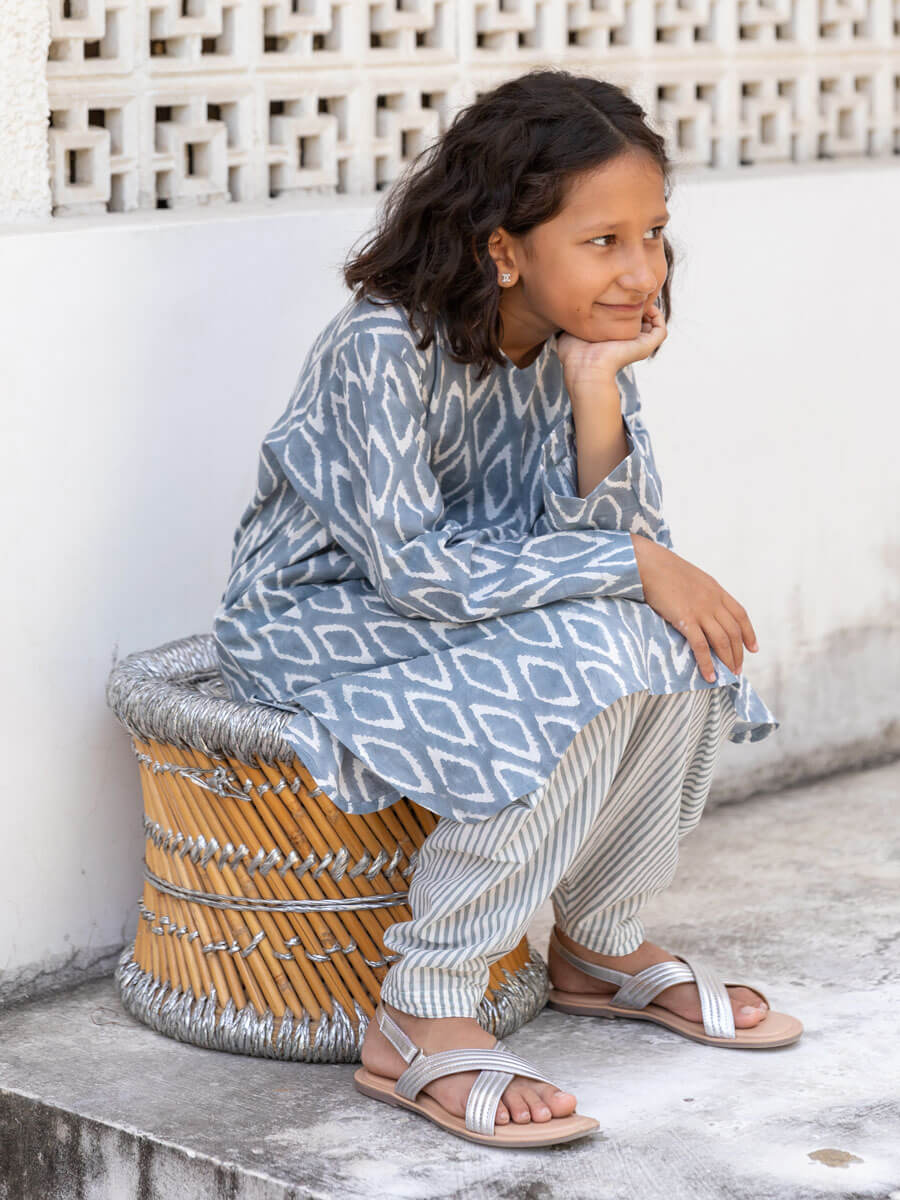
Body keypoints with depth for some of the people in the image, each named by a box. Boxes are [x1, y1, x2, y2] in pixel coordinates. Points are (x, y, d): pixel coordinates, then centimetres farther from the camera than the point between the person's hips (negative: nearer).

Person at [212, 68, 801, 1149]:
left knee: (680, 641, -13)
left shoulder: (584, 342, -4)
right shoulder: (385, 348, -26)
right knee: (584, 666, -29)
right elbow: (414, 569, -29)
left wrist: (596, 389, -24)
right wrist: (634, 563, -27)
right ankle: (420, 1024, -23)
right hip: (317, 624, -7)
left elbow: (603, 533, -9)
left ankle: (598, 945, 7)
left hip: (469, 612, 7)